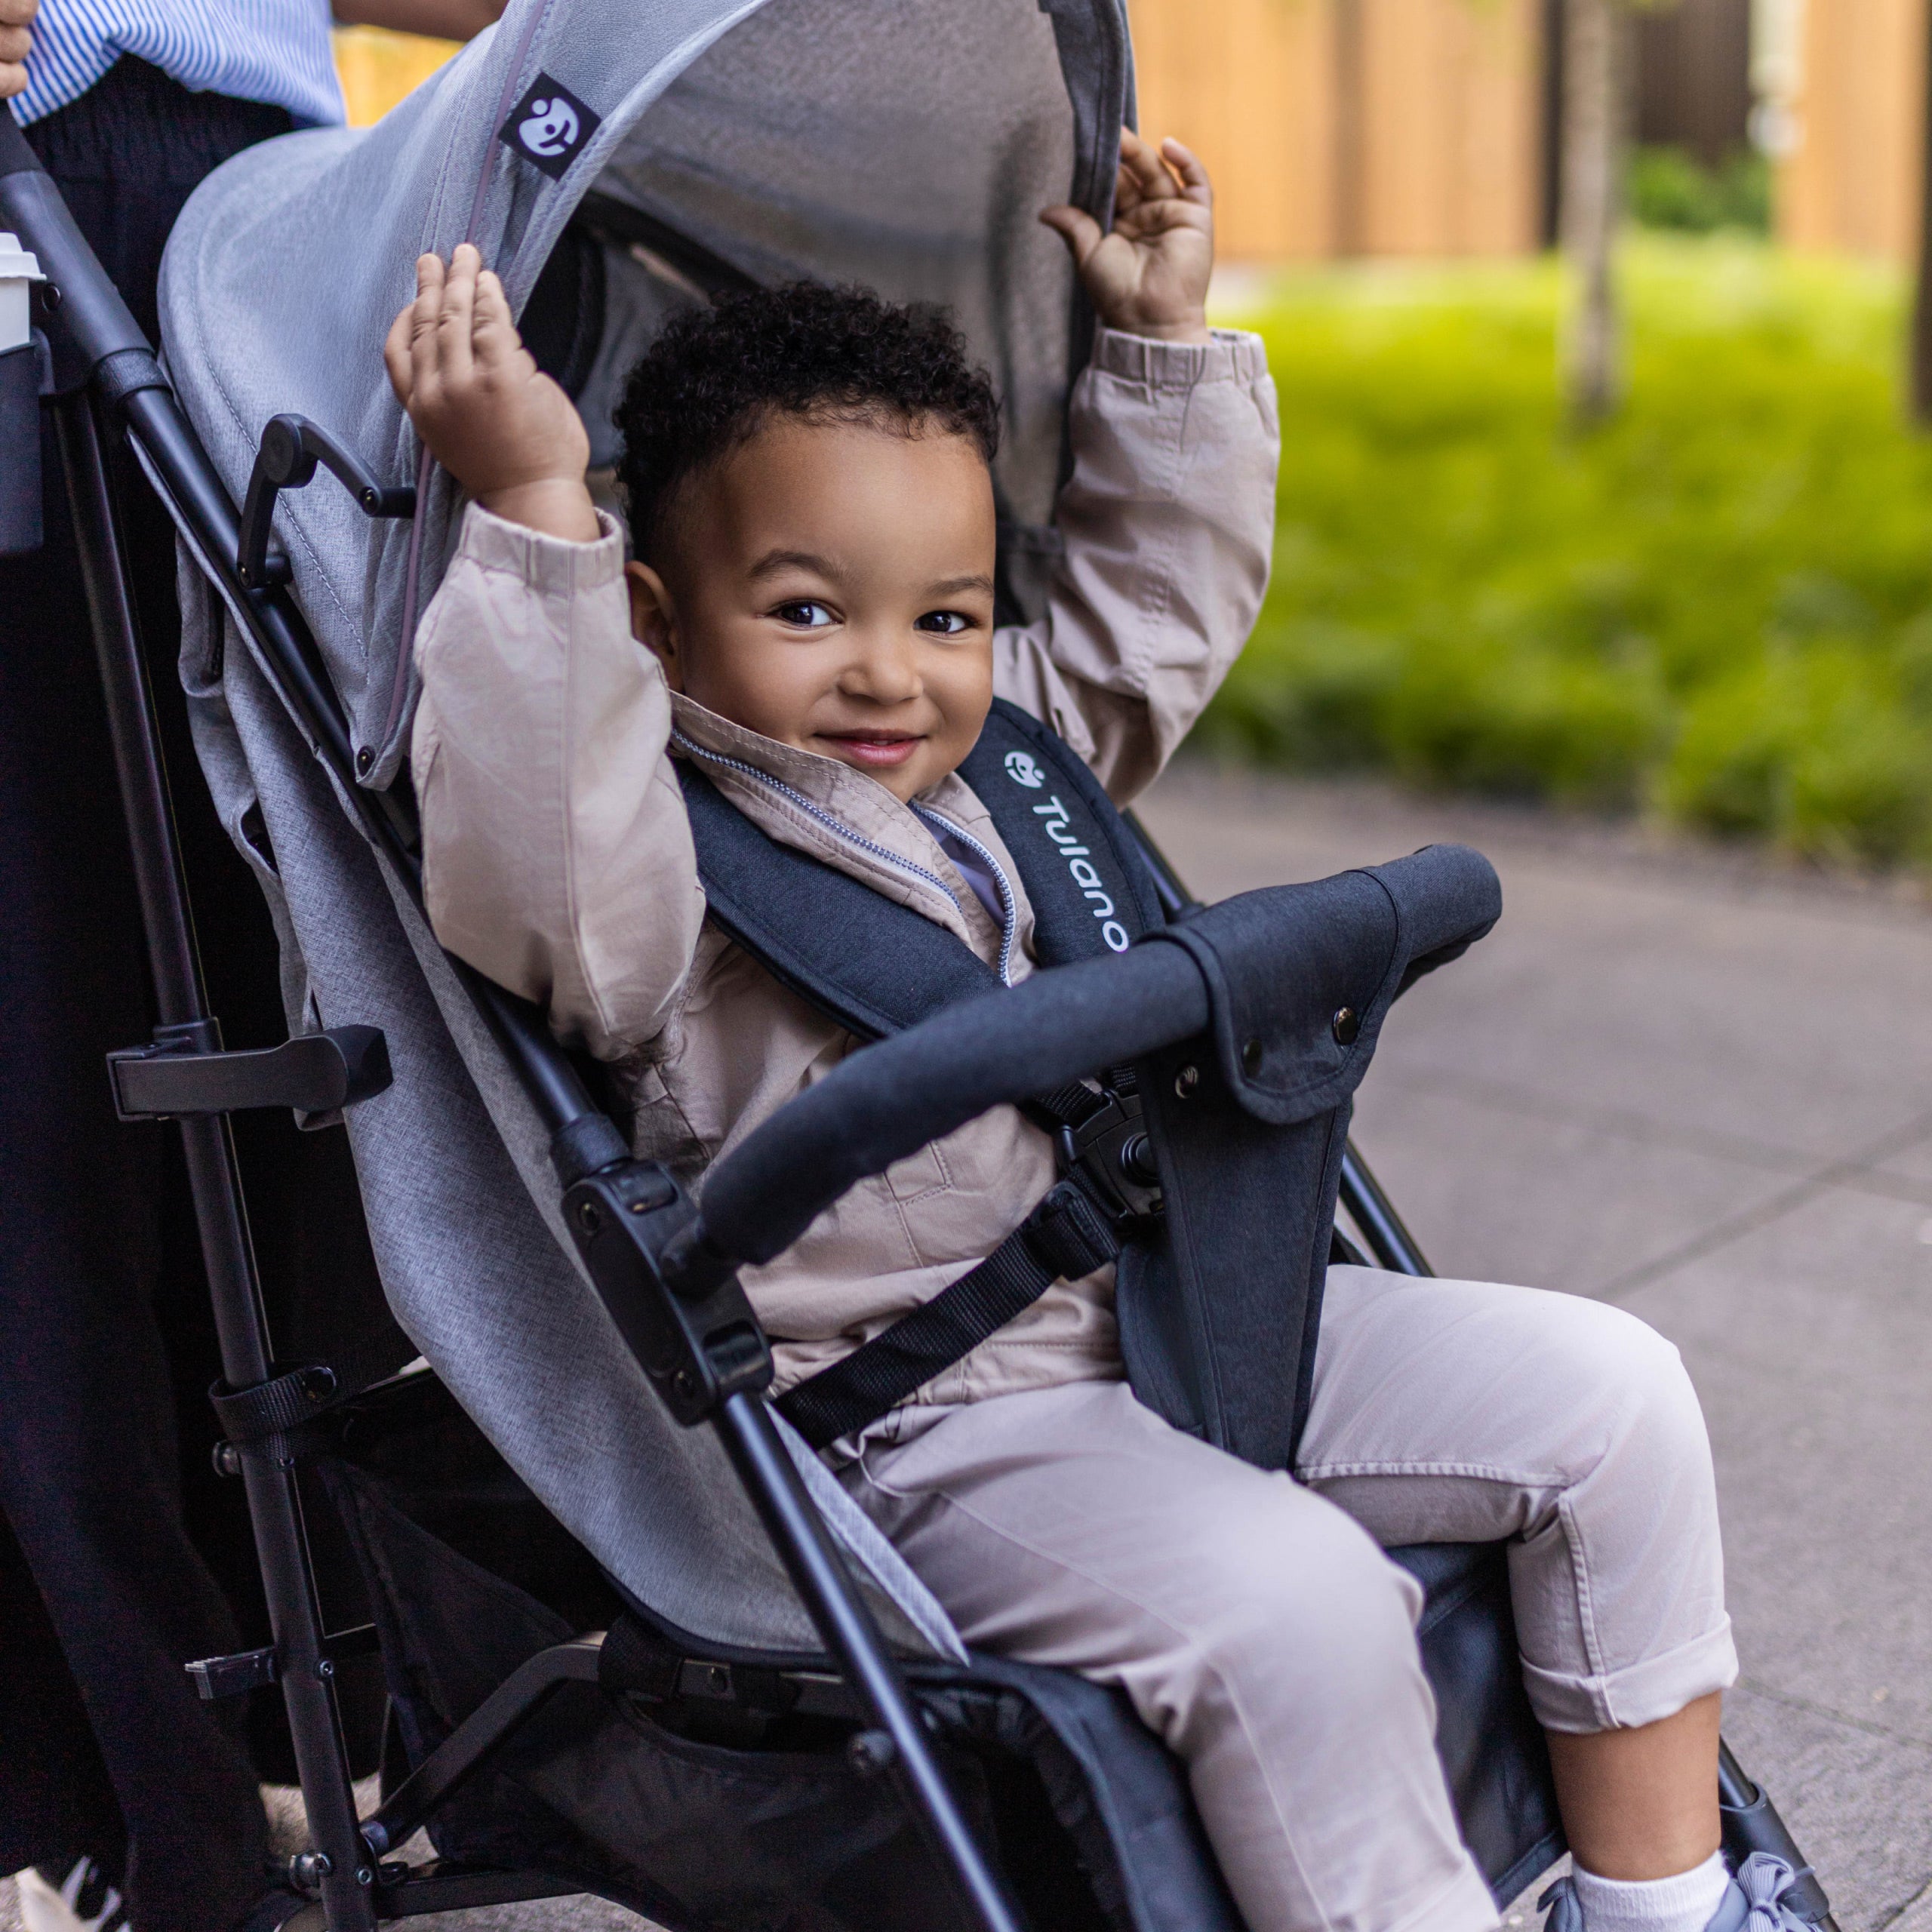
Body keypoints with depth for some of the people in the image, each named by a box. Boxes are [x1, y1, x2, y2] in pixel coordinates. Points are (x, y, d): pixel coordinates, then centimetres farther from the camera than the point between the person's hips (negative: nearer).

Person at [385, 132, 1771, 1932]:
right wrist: (534, 511, -40)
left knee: (1608, 1391, -1)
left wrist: (1165, 339, 19)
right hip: (926, 1429, -7)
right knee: (1285, 1600, -32)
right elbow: (528, 858, -34)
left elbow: (1160, 600, 25)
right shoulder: (662, 864, -11)